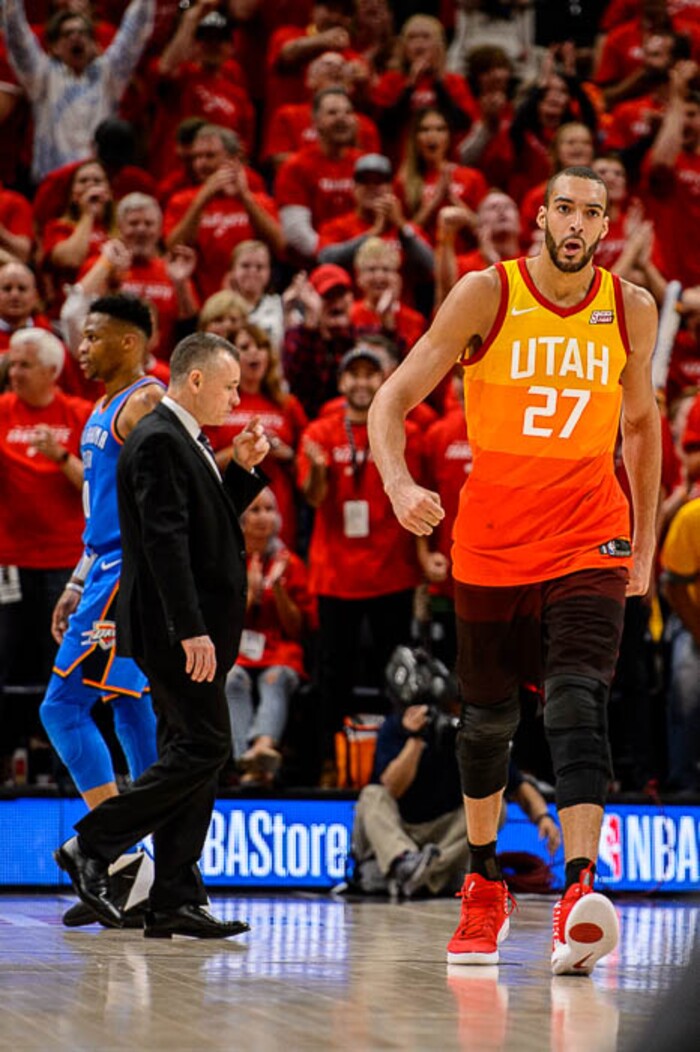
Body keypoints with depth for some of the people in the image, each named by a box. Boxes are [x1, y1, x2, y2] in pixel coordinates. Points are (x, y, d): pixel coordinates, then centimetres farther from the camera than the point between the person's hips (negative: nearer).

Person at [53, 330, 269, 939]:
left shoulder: (182, 441, 18)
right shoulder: (159, 441, -14)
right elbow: (165, 540, -22)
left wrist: (243, 467, 14)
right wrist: (192, 631, -26)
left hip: (192, 629, 10)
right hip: (176, 626, -10)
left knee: (194, 753, 7)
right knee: (205, 745, -12)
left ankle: (175, 904, 7)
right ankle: (92, 847, -5)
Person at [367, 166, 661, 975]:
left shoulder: (630, 308, 2)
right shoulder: (488, 294, -6)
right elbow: (393, 400, -6)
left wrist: (645, 543, 16)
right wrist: (400, 486, -25)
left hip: (588, 544, 0)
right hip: (493, 543, 0)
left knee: (577, 703, -19)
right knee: (487, 718, 12)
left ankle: (579, 895, -32)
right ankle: (483, 885, 34)